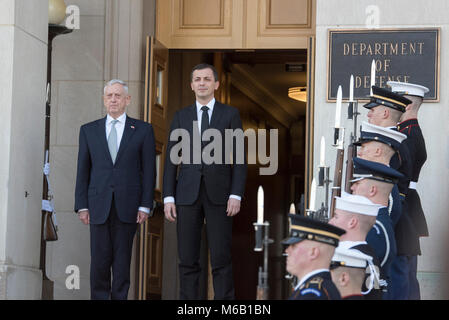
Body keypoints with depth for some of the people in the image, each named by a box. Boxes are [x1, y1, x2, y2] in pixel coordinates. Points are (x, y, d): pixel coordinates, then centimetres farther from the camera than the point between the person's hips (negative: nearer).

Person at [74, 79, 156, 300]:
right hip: (98, 205, 1)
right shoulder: (89, 130, 10)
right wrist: (82, 206, 2)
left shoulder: (143, 130, 5)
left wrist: (145, 205, -4)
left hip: (127, 205, -1)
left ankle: (120, 297, 11)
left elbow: (148, 171, 3)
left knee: (122, 259, 3)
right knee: (99, 259, -1)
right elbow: (83, 171, 9)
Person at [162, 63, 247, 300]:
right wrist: (168, 198, 0)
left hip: (219, 195, -2)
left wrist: (236, 195, -9)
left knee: (221, 259, -3)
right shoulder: (181, 117, 10)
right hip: (188, 194, 2)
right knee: (187, 260, 2)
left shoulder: (230, 114, 5)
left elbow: (239, 158, 1)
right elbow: (171, 159, 8)